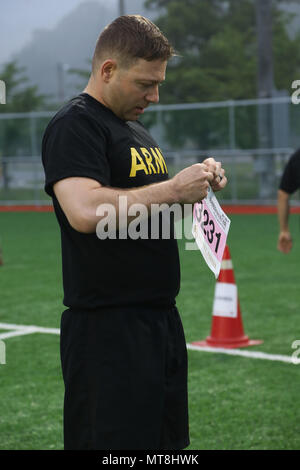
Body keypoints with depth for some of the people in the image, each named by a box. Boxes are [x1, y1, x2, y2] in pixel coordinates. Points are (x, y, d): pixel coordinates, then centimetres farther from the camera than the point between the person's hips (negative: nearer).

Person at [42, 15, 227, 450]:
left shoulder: (137, 130, 19)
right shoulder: (75, 125, -11)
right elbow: (86, 212, -27)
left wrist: (198, 182, 6)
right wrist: (173, 188, -19)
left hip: (163, 319, 10)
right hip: (108, 329, -9)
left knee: (169, 444, 15)